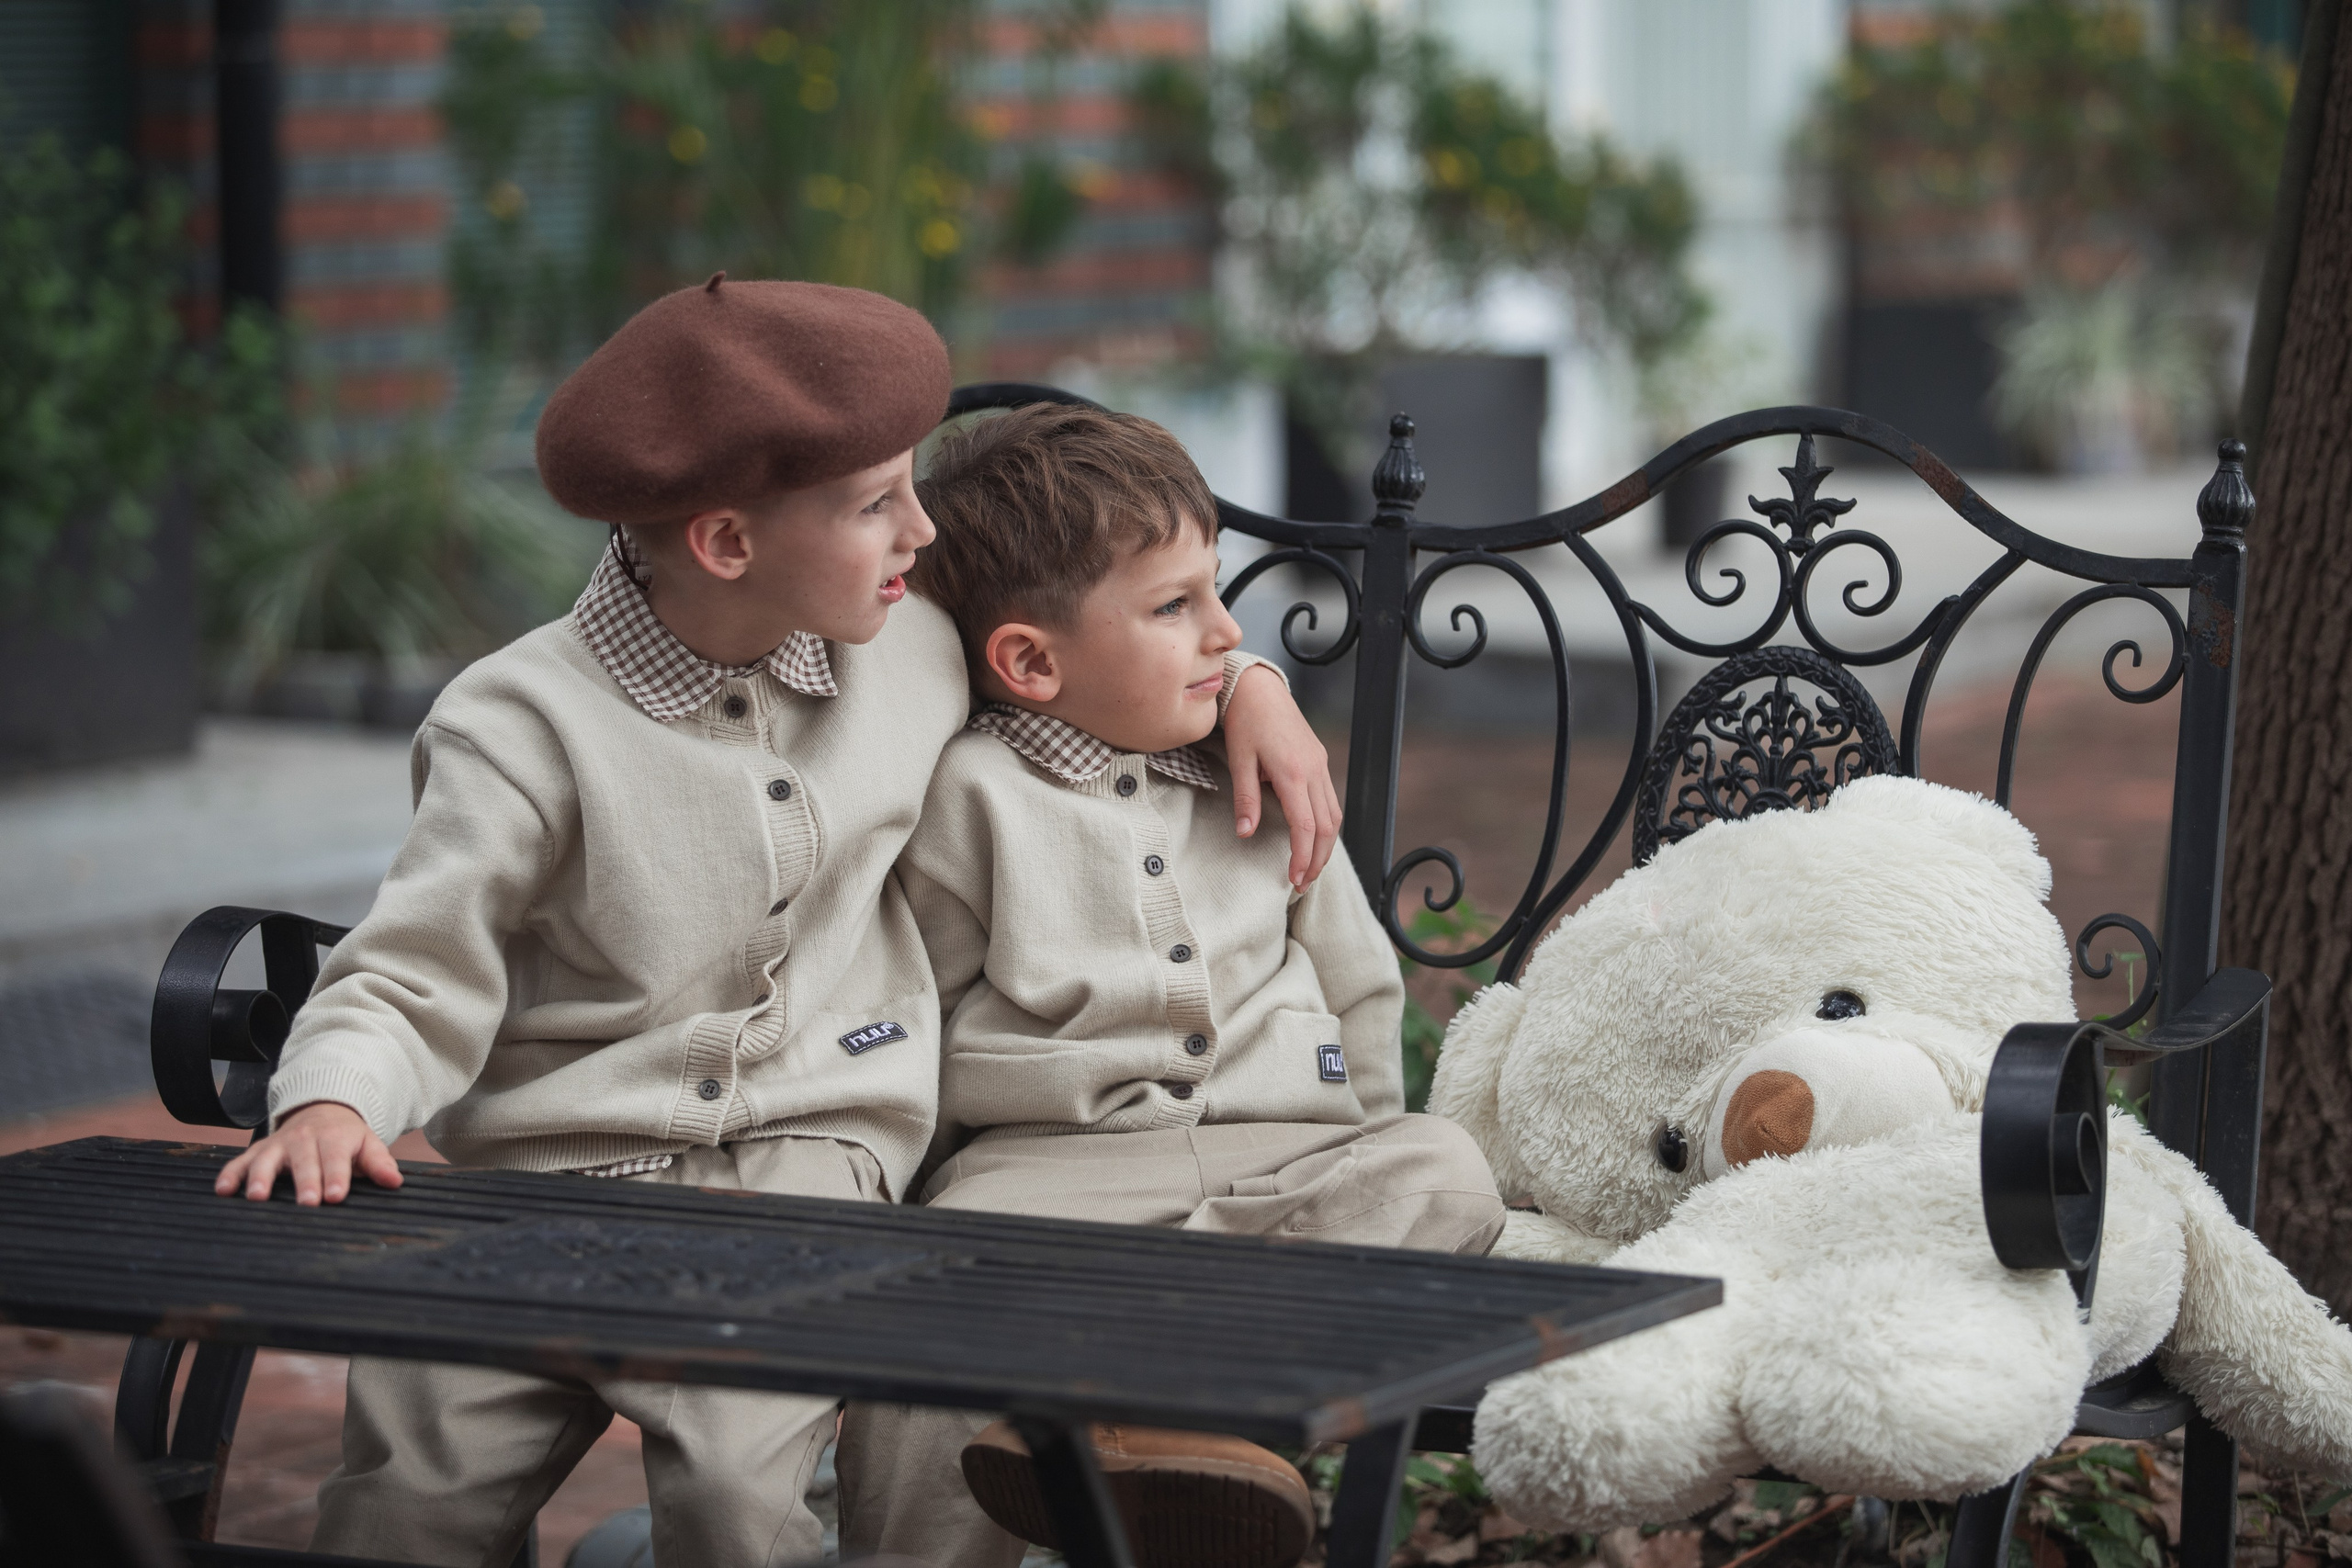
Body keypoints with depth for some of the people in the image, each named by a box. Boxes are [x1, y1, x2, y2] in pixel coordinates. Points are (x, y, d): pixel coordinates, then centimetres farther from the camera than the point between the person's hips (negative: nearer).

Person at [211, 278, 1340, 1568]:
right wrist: (330, 1101, -27)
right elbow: (410, 979, -8)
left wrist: (1251, 686, 14)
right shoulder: (529, 732, -7)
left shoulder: (915, 651, 7)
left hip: (810, 1157, 2)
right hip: (552, 1167, -1)